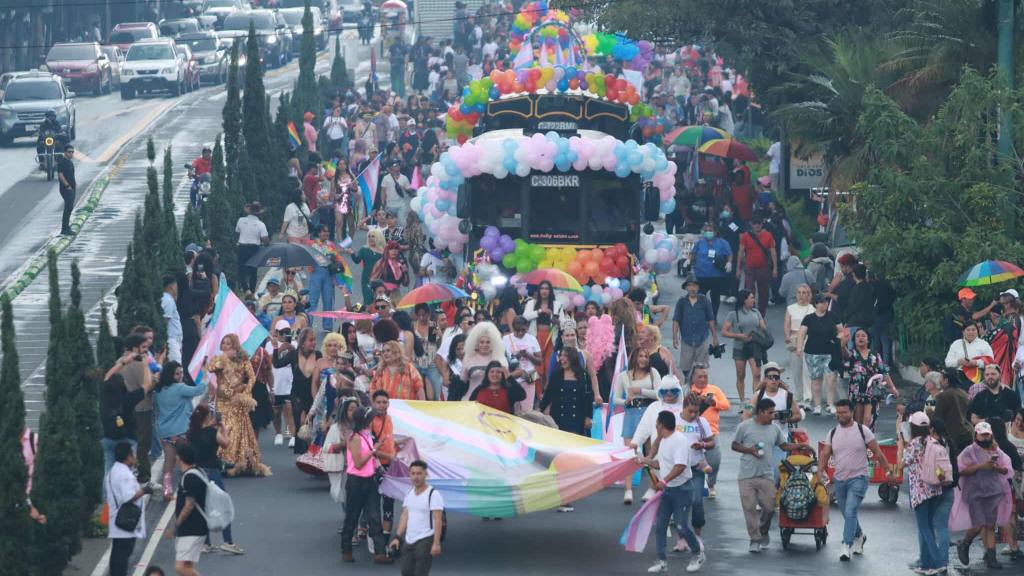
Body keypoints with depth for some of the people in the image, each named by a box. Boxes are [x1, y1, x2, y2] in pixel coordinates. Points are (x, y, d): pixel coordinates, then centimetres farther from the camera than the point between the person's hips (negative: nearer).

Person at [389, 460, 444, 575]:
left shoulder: (433, 494, -10)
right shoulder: (409, 494, 13)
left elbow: (437, 520, -15)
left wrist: (436, 543, -21)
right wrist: (397, 537, 9)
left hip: (425, 540, -7)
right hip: (408, 540, 7)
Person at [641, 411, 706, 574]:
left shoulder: (679, 440, -19)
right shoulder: (663, 441, 10)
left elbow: (680, 466, -29)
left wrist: (664, 481, -35)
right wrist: (646, 461, 24)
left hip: (681, 489, -9)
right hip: (666, 490, 9)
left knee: (682, 526, -6)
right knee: (660, 526, 4)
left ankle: (697, 554, 16)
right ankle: (662, 561, 8)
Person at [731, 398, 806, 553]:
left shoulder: (774, 429, 7)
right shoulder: (745, 426, -3)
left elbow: (785, 446, 15)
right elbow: (734, 446, 2)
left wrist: (801, 446, 2)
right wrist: (750, 450, -13)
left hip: (766, 475, 3)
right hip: (747, 475, -3)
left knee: (769, 507, 1)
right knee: (750, 508, -3)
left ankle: (763, 532, 27)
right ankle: (755, 539, 6)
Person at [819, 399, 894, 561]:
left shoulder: (863, 431, -5)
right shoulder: (833, 433, 6)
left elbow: (877, 453, -1)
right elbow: (825, 454, 5)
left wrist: (888, 471, -1)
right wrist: (821, 470, -12)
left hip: (858, 479, -5)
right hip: (839, 480, 5)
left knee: (850, 512, -19)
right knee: (848, 514, 17)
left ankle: (846, 546, -19)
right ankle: (859, 536, 42)